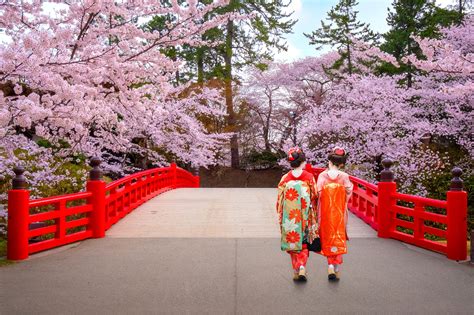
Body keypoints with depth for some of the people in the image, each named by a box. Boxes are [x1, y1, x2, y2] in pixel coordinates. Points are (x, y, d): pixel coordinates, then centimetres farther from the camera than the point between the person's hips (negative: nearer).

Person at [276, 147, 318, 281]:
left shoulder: (285, 178, -4)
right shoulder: (309, 177, -7)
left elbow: (280, 200, -2)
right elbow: (314, 197, -3)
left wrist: (280, 218, 8)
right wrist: (314, 216, 12)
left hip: (289, 217, 1)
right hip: (305, 216, -1)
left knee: (292, 242, 14)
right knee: (304, 243, 11)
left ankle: (296, 271, 17)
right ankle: (302, 267, -7)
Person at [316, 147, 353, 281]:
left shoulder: (322, 176, -8)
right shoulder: (344, 177, -8)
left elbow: (319, 194, -8)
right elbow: (348, 194, -4)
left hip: (325, 213, 0)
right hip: (339, 213, 0)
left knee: (328, 239, 14)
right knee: (339, 240, 10)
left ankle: (330, 265, 4)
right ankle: (337, 269, 11)